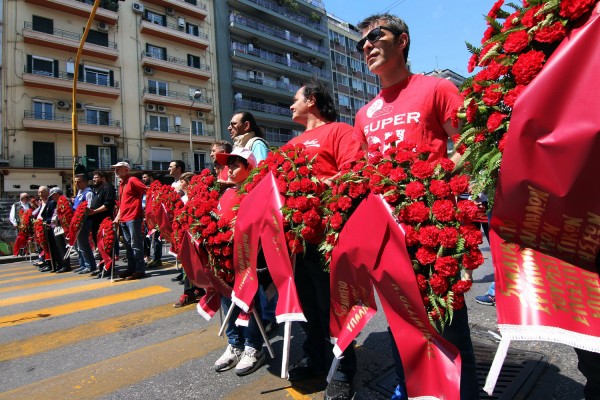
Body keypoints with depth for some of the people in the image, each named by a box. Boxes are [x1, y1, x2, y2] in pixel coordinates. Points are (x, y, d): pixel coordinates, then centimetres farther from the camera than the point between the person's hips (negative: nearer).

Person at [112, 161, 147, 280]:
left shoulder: (132, 180, -6)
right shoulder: (121, 184, 19)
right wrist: (118, 216, 18)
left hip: (133, 217, -9)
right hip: (123, 219, 9)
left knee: (136, 244, -6)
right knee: (128, 245, 13)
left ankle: (140, 270, -2)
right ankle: (131, 269, 21)